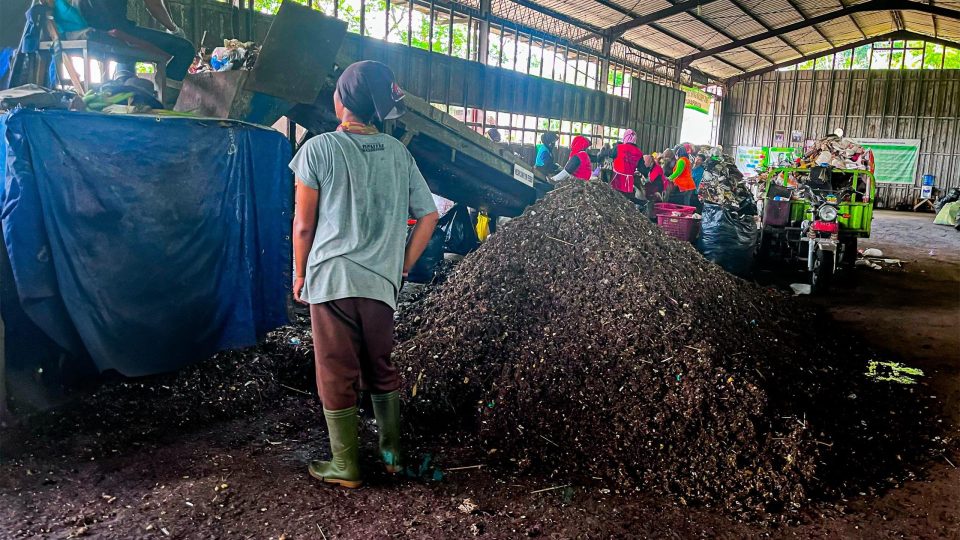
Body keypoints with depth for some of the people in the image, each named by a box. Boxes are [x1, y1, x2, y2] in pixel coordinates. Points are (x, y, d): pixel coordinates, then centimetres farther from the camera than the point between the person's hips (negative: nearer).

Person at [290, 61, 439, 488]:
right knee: (382, 370, 18)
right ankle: (393, 454, 28)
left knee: (336, 376, 8)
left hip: (331, 279, -3)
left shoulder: (319, 148, -6)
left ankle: (346, 468, 20)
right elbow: (428, 216, 5)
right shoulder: (398, 153, 5)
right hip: (381, 282, 4)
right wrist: (402, 267, 13)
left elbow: (303, 224, -5)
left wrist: (300, 274, 9)